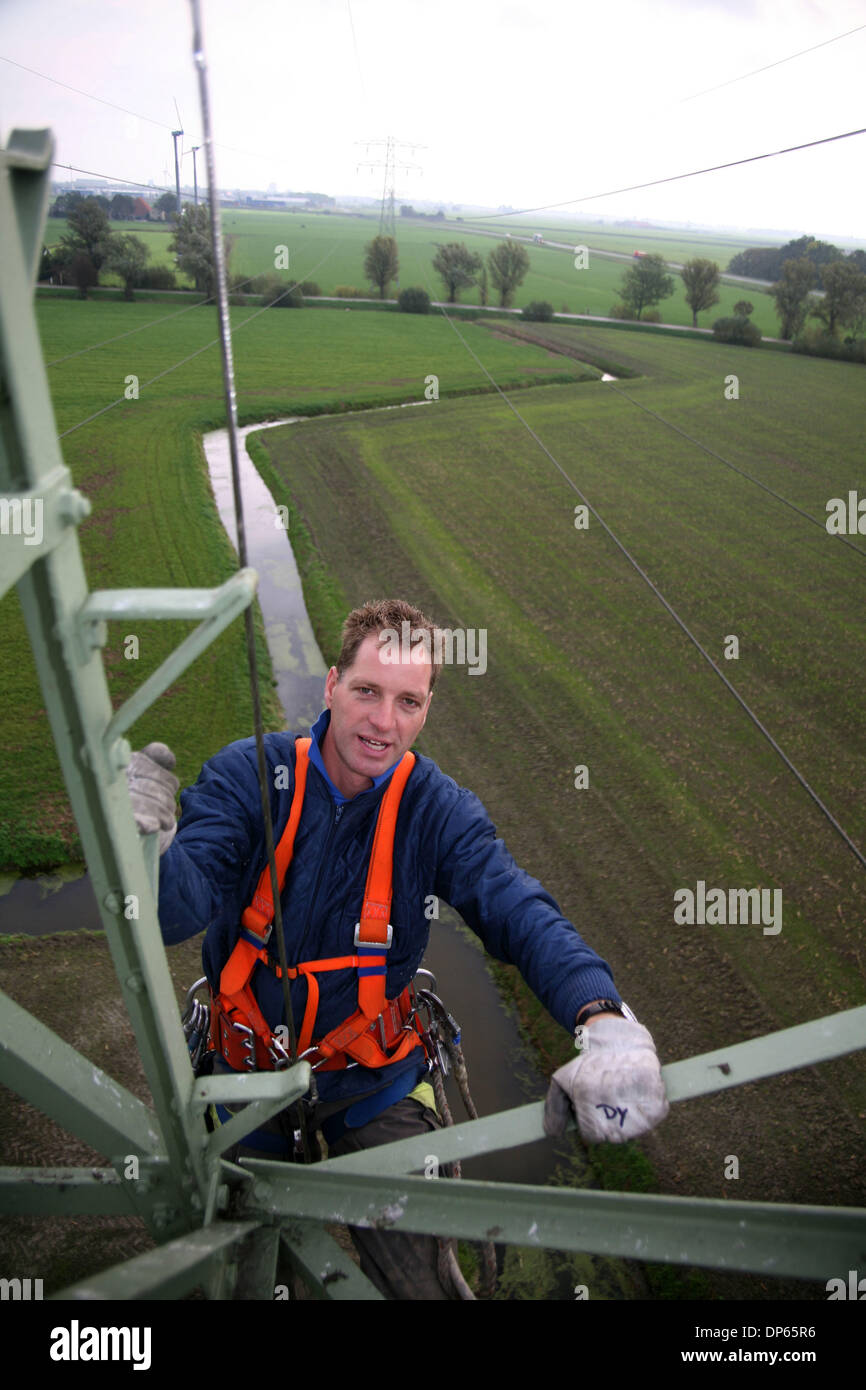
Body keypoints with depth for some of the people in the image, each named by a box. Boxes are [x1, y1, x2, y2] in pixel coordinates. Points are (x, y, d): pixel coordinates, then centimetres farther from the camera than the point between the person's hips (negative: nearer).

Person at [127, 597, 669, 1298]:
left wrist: (605, 1020, -46)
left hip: (375, 1083, 0)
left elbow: (520, 914, -28)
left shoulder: (440, 809, -14)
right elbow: (178, 910, -29)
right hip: (249, 1077, 1)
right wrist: (150, 849, -53)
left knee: (411, 1276, 6)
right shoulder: (247, 774, -18)